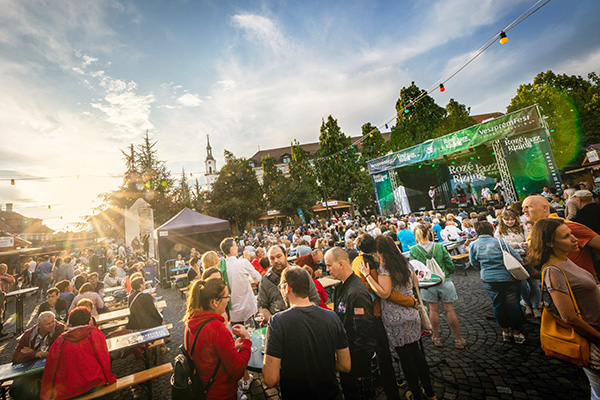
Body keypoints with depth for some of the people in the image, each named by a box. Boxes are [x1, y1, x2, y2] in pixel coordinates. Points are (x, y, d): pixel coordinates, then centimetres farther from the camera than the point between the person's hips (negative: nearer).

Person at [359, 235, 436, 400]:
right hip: (412, 313, 7)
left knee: (404, 355, 10)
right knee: (415, 350, 21)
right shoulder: (406, 263, 2)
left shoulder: (383, 269, -20)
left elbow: (384, 293, -27)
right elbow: (416, 284, 14)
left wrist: (367, 275, -26)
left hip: (395, 319, -7)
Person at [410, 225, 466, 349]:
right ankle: (458, 339, 26)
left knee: (433, 310, 15)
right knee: (450, 310, 12)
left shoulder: (413, 250, -10)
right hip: (444, 282, 0)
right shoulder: (440, 247, -9)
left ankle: (436, 337, 28)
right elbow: (450, 266, -5)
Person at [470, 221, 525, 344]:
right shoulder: (499, 242, -11)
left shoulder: (473, 245, -4)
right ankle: (517, 333, 24)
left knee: (498, 305, 16)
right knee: (513, 305, 12)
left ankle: (505, 331, 29)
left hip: (488, 280, 2)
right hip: (508, 278, -2)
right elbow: (516, 257, -6)